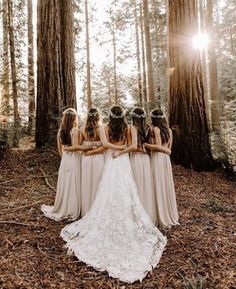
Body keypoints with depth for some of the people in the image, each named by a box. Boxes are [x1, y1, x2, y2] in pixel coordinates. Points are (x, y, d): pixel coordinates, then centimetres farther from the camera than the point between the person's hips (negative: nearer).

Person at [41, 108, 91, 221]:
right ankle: (72, 211, 13)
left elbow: (60, 148, 13)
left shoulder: (61, 131, 6)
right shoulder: (75, 130, -13)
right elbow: (75, 146, -21)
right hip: (74, 159, -6)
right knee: (73, 185, 3)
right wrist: (90, 147, -15)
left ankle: (62, 209, 27)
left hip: (65, 159, 6)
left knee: (64, 184, 15)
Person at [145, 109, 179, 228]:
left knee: (159, 186, 0)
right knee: (166, 185, 14)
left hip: (157, 158, -7)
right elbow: (169, 147, 14)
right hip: (166, 158, 7)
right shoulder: (168, 130, 11)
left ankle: (161, 218, 9)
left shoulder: (156, 129, -9)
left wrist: (144, 144, -11)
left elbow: (157, 146, -16)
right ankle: (170, 215, 24)